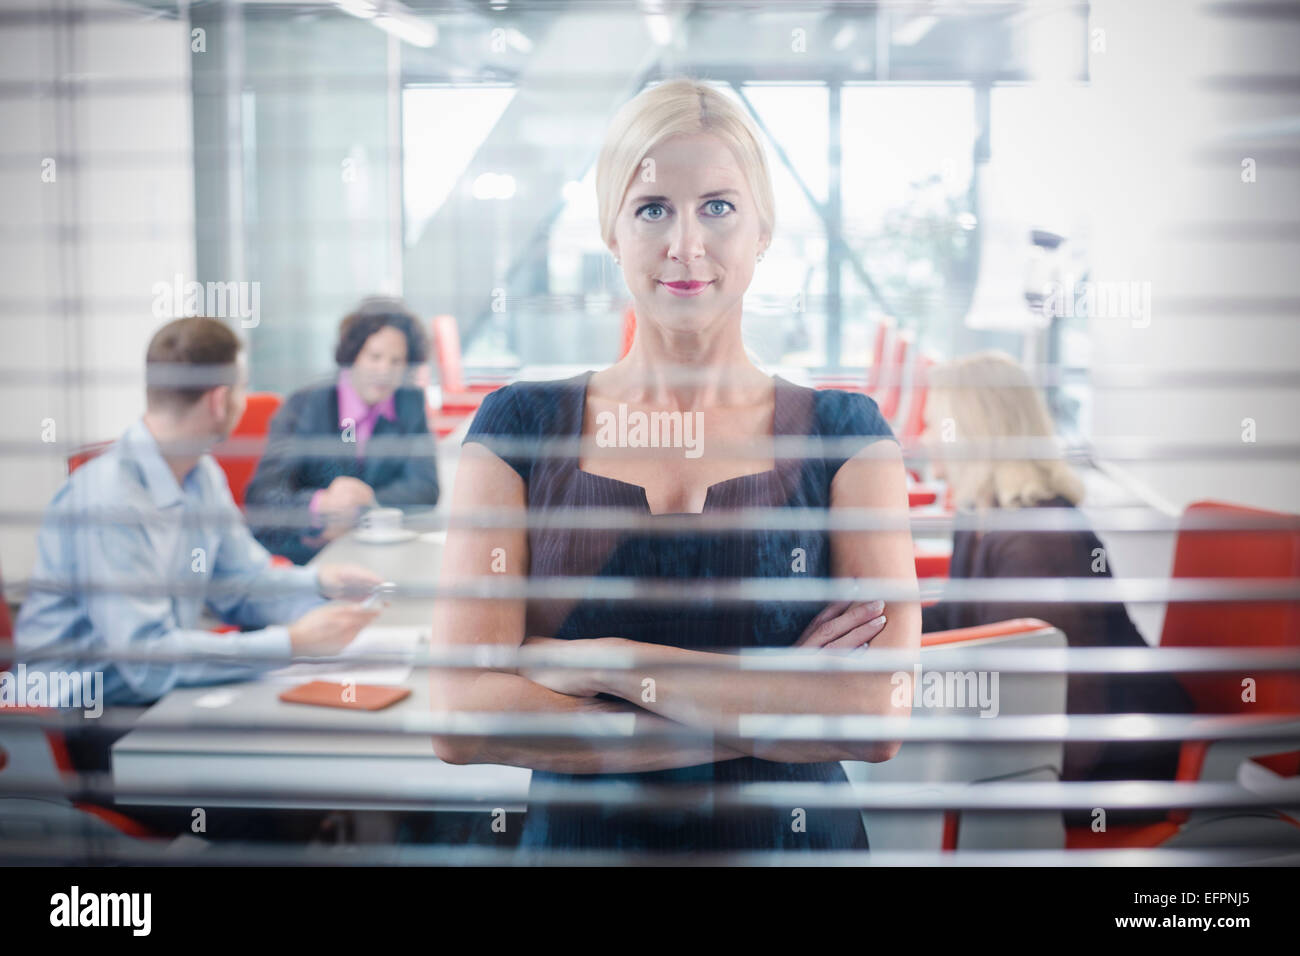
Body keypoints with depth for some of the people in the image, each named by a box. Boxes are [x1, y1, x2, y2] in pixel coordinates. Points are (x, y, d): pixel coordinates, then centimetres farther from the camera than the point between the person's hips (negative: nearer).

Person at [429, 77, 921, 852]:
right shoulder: (520, 427, -3)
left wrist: (605, 662, -16)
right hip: (575, 839, 0)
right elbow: (461, 718, -14)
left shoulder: (844, 434, -3)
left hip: (792, 839, 0)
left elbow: (881, 717, -16)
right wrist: (774, 708, -17)